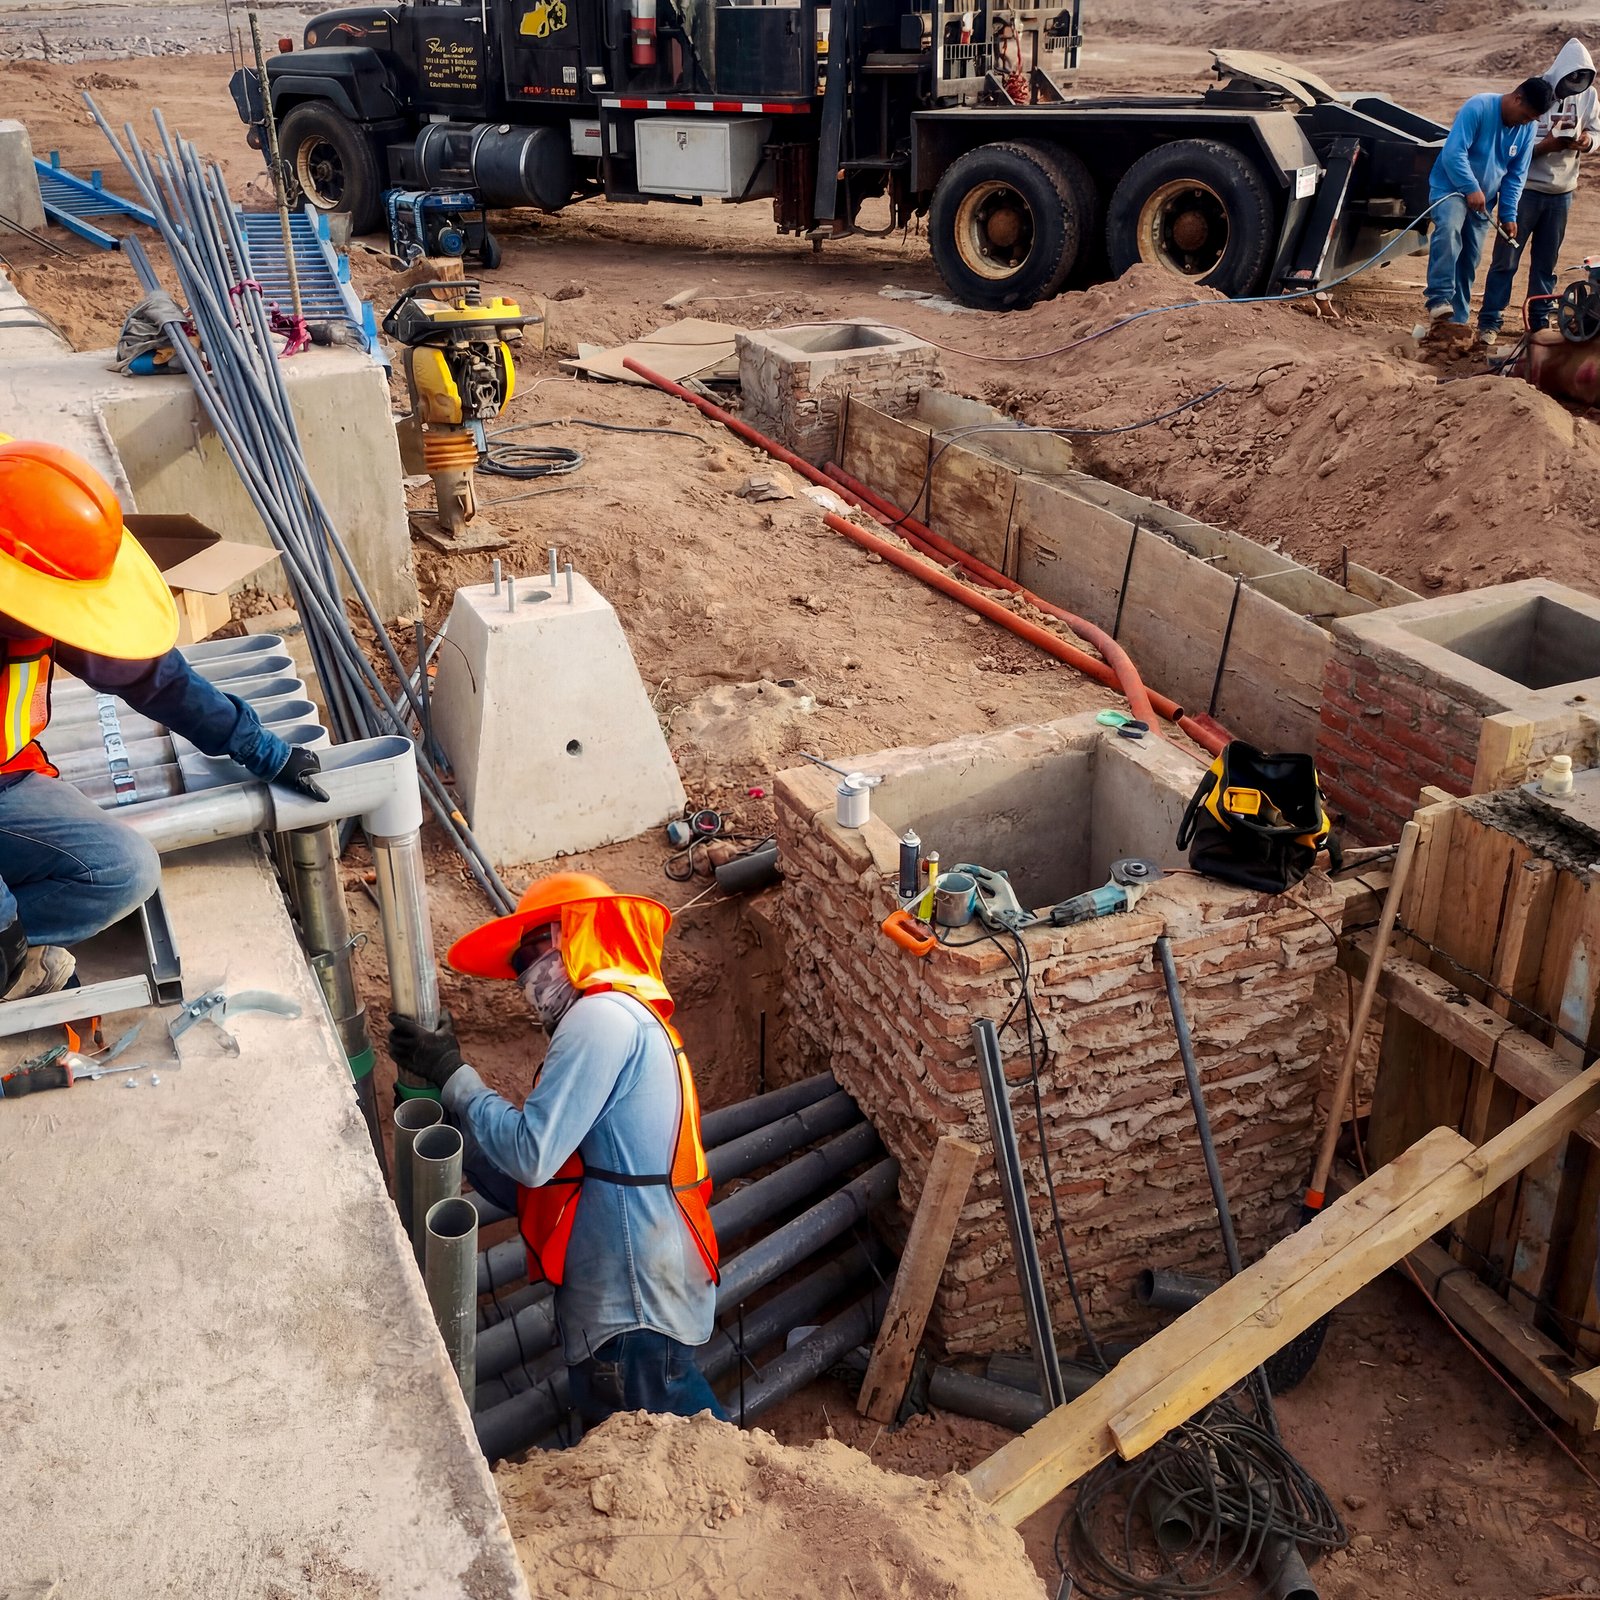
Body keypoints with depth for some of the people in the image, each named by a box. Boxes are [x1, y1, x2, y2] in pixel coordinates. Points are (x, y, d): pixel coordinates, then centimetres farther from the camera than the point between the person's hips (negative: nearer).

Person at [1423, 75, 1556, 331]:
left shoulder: (1527, 129, 1)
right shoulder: (1478, 108, -18)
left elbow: (1516, 175, 6)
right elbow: (1454, 152, -24)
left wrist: (1509, 214, -3)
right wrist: (1471, 188, -31)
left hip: (1483, 200, 7)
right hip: (1450, 188, -7)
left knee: (1469, 259, 5)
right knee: (1448, 229, -35)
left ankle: (1457, 318, 12)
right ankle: (1438, 298, -38)